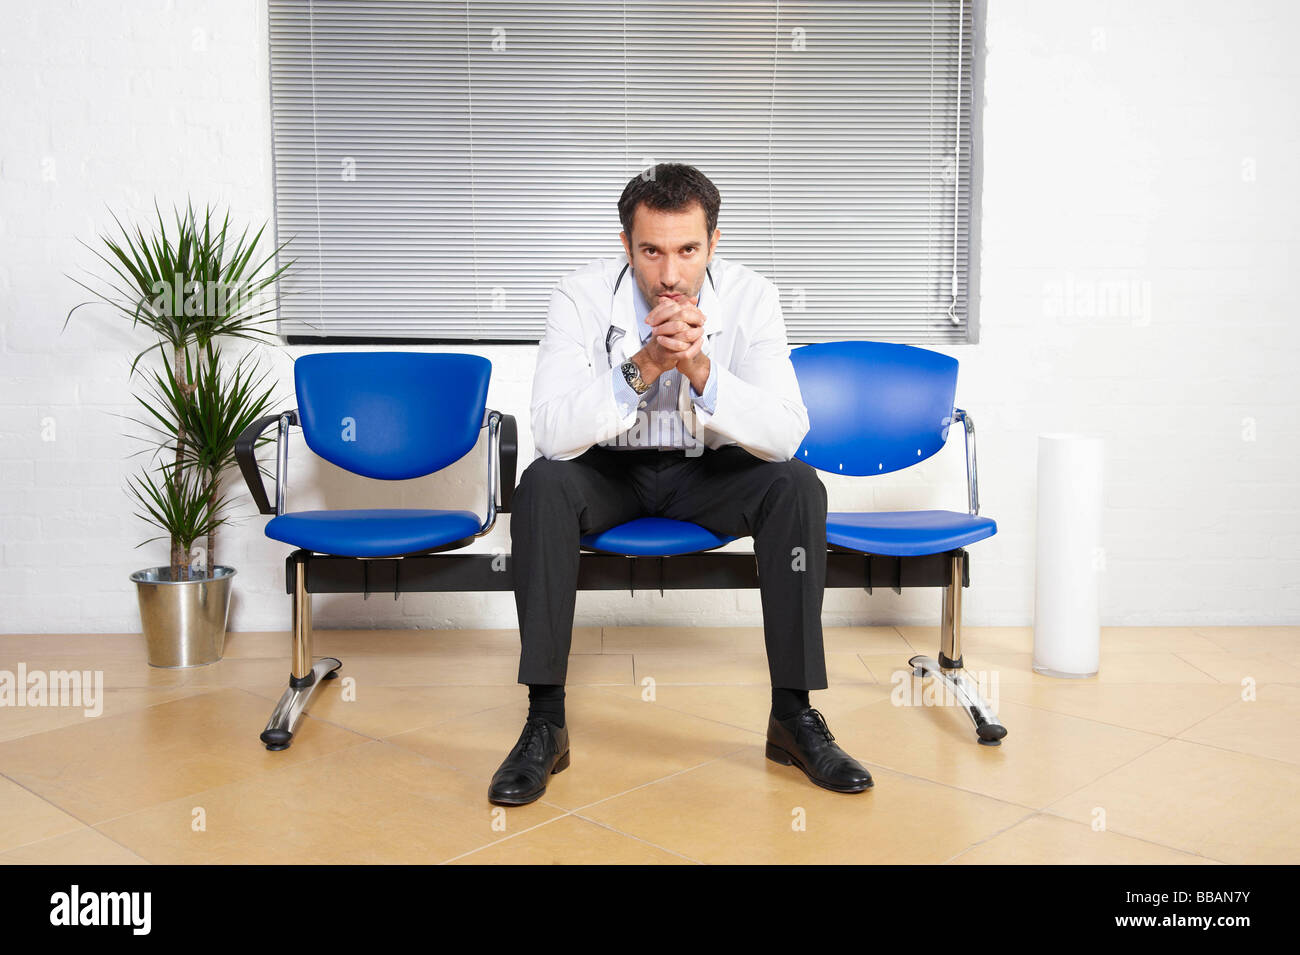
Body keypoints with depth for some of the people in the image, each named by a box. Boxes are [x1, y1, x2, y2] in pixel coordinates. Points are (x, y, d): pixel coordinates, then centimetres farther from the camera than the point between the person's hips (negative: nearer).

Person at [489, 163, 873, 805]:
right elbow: (552, 433, -30)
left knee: (797, 486, -27)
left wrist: (701, 370, -40)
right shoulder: (582, 297, -19)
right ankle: (545, 722, -24)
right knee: (542, 484, -32)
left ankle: (794, 715, -17)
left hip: (708, 468, 1)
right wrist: (643, 366, -42)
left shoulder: (749, 296, -17)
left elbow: (786, 435, -26)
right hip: (609, 469, 0)